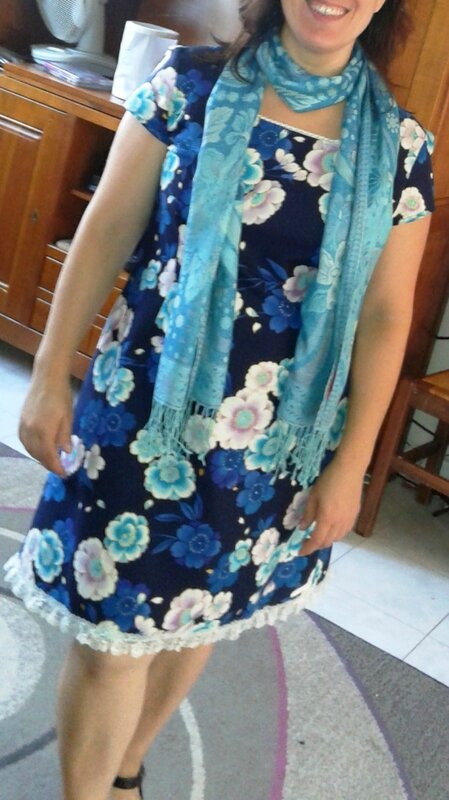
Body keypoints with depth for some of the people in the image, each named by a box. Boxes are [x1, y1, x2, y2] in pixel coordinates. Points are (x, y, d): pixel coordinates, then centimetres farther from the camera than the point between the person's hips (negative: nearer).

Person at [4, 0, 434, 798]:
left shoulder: (398, 144, -1)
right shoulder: (191, 82, -4)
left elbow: (385, 312, 0)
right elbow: (107, 229, -2)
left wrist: (349, 465, -1)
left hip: (278, 443, 2)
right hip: (150, 405, -1)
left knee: (198, 615, 17)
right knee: (111, 631, 5)